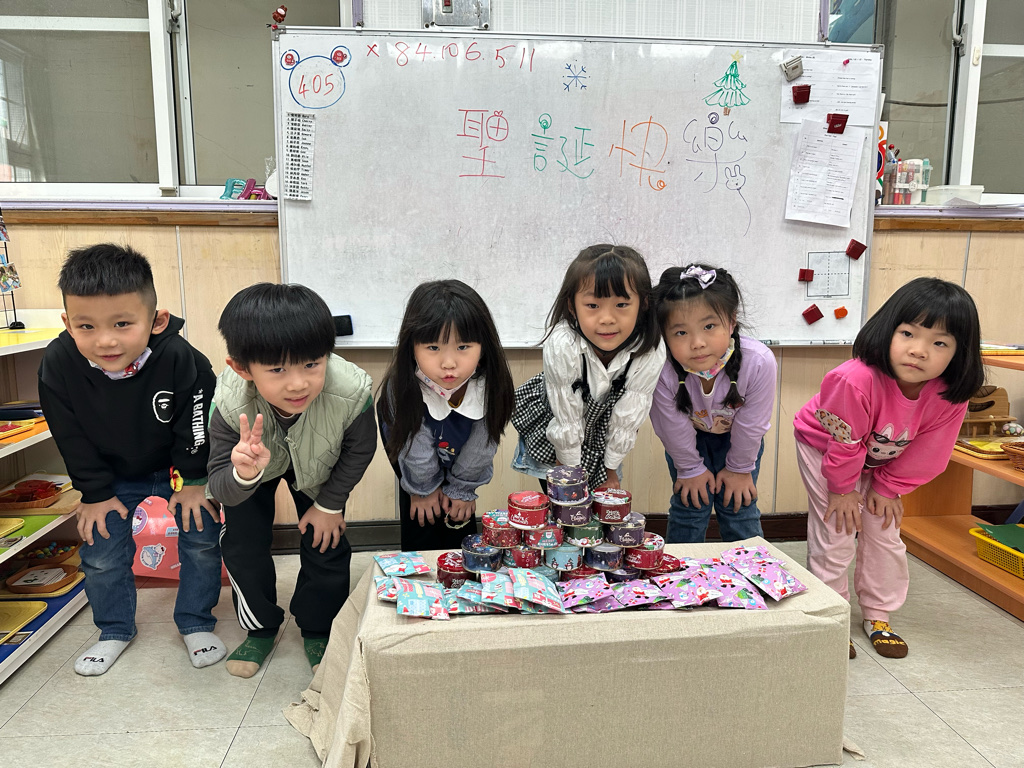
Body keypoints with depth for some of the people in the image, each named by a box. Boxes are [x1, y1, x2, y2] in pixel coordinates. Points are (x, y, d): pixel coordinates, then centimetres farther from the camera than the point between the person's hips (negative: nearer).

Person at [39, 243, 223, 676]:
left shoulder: (181, 359, -33)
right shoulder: (58, 365, -25)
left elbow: (197, 427, -18)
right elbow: (72, 440, -12)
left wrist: (193, 481, -11)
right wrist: (95, 493, -6)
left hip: (180, 467, -2)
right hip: (113, 474, 2)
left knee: (202, 540, 0)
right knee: (101, 554, 4)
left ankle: (196, 624, 22)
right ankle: (115, 630, 29)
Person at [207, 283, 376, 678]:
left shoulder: (351, 393, -42)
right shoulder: (231, 404, -41)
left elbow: (358, 451, -19)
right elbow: (221, 489, -33)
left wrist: (330, 503, -9)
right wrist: (244, 474, -57)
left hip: (317, 467, 0)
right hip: (253, 466, 0)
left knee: (326, 543, 0)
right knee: (242, 541, 1)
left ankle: (317, 630, 26)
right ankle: (260, 629, 27)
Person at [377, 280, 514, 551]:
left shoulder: (490, 384, -38)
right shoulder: (403, 389, -44)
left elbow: (480, 445, -19)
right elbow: (416, 449, -24)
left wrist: (462, 488, -5)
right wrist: (424, 487, -7)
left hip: (460, 450, 2)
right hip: (411, 438, -1)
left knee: (459, 518, 8)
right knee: (422, 519, 4)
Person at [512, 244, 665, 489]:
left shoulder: (650, 352, -32)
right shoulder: (561, 346, -40)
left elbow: (626, 418, -18)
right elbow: (566, 417, -27)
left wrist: (611, 468, -6)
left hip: (603, 428, 2)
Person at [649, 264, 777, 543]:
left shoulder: (759, 362, -37)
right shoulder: (662, 371, -38)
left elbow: (751, 426, -19)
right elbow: (674, 428, -19)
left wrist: (739, 468, -6)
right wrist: (691, 468, -5)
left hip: (737, 436, 1)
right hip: (690, 435, 0)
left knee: (740, 508, 6)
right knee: (689, 505, 2)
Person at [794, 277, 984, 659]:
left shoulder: (950, 395, -27)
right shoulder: (855, 381, -43)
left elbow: (926, 452, -11)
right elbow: (842, 443, -27)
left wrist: (888, 488, -5)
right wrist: (843, 489, -13)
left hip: (881, 460, 5)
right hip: (824, 447, -4)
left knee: (884, 533, 9)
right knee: (836, 533, -4)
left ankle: (877, 616, 27)